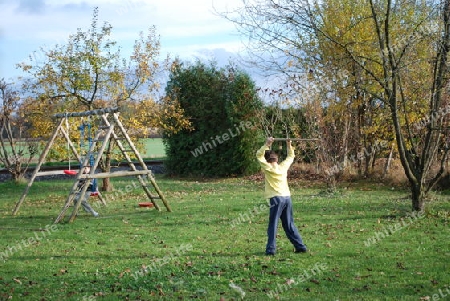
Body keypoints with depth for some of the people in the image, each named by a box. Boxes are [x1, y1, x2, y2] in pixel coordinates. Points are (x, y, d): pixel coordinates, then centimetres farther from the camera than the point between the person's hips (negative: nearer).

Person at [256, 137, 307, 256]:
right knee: (289, 225, 14)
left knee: (273, 225, -2)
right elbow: (291, 156, 26)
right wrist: (289, 145, 23)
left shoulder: (268, 168, -6)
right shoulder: (283, 166, 8)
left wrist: (267, 144, -9)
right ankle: (301, 246, 15)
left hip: (276, 198, -6)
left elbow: (259, 155, -3)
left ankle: (271, 249, -8)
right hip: (287, 197, 6)